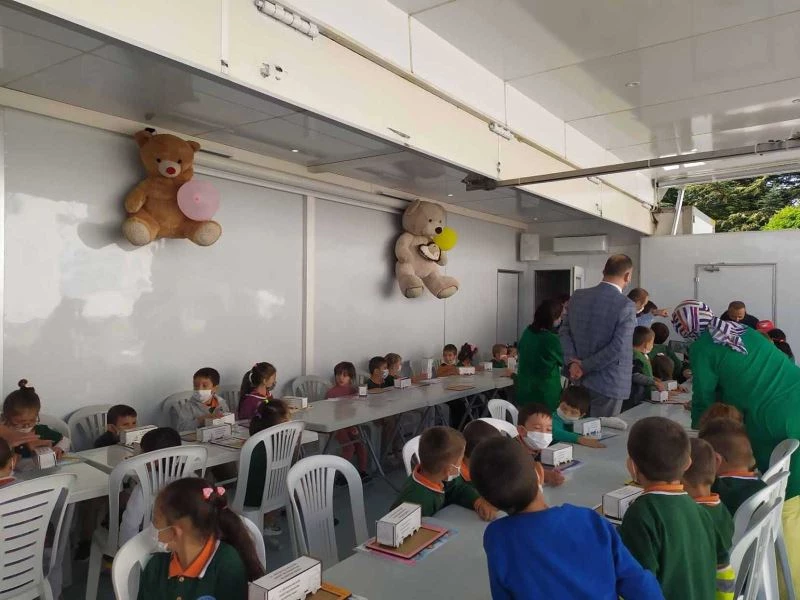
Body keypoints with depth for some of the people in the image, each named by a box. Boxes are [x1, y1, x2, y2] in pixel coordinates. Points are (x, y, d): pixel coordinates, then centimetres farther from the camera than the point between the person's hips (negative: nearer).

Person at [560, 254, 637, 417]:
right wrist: (585, 367, -13)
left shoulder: (577, 296, 2)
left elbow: (564, 331, 4)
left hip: (579, 381, 6)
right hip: (608, 385, -6)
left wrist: (572, 361, -6)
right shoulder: (626, 305, -16)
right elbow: (617, 348, -20)